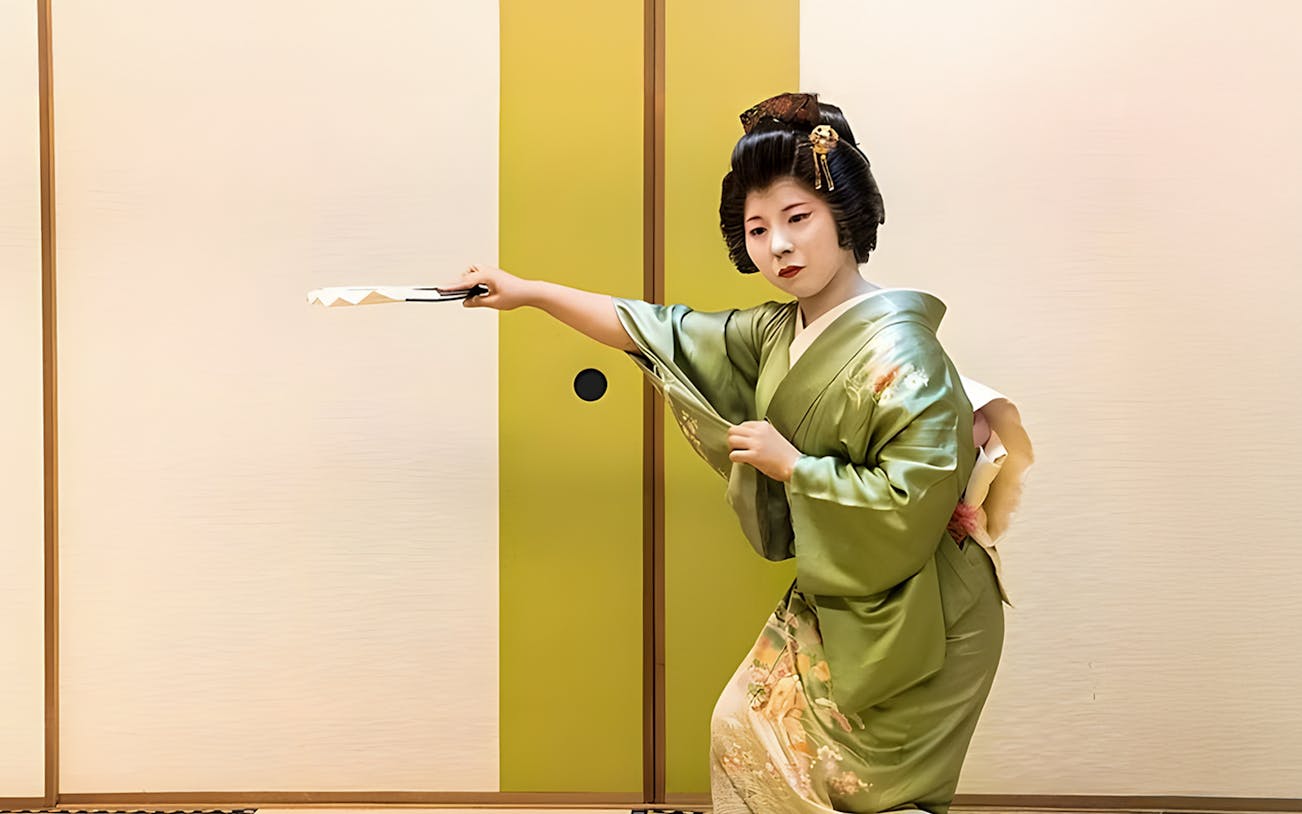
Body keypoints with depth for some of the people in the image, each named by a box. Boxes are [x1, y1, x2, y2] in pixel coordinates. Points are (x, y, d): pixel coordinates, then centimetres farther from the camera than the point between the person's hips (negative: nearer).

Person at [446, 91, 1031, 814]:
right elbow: (669, 335, 6)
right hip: (830, 604, 9)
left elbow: (917, 497, -32)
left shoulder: (896, 352, -26)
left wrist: (790, 463, -23)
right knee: (741, 733, 20)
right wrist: (528, 291, 6)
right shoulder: (776, 332, -1)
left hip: (907, 625, -8)